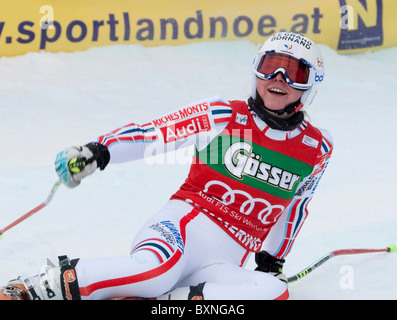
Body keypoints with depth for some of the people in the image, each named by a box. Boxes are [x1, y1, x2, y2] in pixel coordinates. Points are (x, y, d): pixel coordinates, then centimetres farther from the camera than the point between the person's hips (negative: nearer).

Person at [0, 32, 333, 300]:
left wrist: (273, 260, 28)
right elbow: (152, 133, -1)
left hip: (224, 264, 3)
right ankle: (33, 286, -24)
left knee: (275, 292, -33)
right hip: (184, 225, -3)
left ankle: (165, 301, -33)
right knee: (154, 270, -40)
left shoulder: (317, 149, 12)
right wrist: (96, 152, -16)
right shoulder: (222, 116, 3)